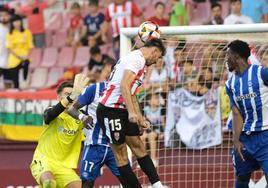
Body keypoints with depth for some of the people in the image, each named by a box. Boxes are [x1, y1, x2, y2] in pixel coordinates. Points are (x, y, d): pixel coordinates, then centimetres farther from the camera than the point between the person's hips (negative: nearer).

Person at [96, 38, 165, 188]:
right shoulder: (137, 59, -12)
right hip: (110, 110, -10)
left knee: (139, 147, 7)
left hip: (122, 111, 10)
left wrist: (141, 119, 27)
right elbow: (124, 86, -26)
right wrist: (131, 112, -32)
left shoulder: (140, 62, 20)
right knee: (120, 153, -3)